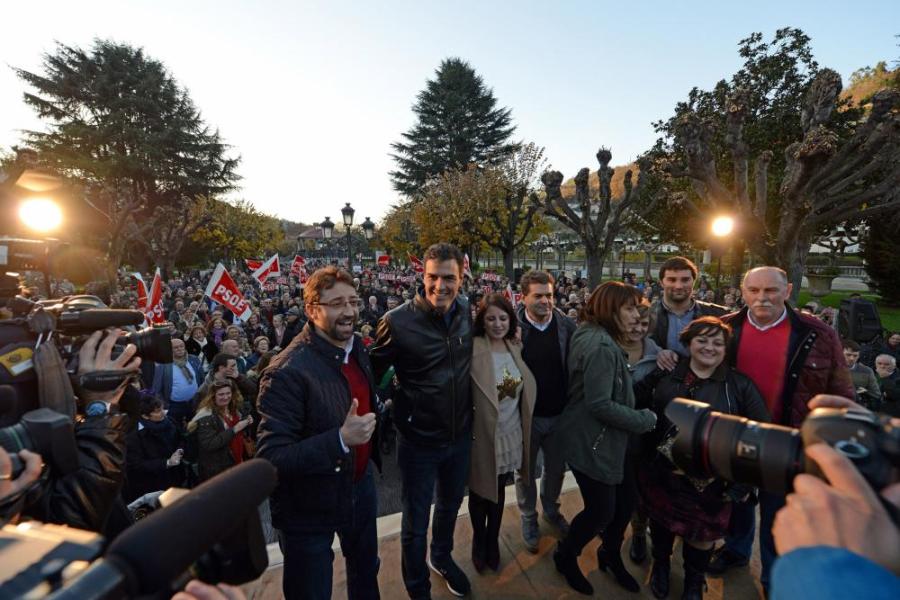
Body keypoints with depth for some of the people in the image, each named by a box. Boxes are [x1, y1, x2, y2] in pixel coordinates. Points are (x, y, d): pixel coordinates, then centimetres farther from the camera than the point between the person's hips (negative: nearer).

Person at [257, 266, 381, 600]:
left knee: (366, 571, 30)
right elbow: (271, 458, -29)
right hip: (308, 509, -6)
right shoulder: (287, 372, -28)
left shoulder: (358, 348, -5)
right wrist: (340, 440, -38)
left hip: (360, 488, 7)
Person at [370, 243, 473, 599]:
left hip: (460, 435, 5)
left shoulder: (467, 313, -6)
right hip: (418, 440, -5)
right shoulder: (398, 321, -22)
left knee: (450, 505, 28)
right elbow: (372, 374, -11)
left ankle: (441, 558, 58)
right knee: (416, 523, 15)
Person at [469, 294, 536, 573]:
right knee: (480, 490, 16)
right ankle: (479, 540, 42)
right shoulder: (472, 349, -18)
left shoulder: (515, 348, 0)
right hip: (482, 434, -4)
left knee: (499, 490, 22)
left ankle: (493, 540, 45)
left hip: (511, 433, 5)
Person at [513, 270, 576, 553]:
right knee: (525, 471, 17)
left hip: (560, 413, 3)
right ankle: (529, 518, 42)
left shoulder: (567, 326, -7)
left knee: (556, 468, 23)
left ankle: (551, 509, 50)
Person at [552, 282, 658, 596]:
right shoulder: (600, 346, -24)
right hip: (591, 442, -10)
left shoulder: (598, 337, 8)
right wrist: (645, 419, -14)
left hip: (606, 439, 10)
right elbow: (600, 405, -26)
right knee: (602, 511, 5)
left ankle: (610, 555, 41)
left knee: (626, 500, 17)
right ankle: (566, 556, 32)